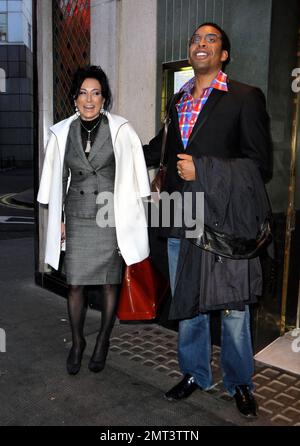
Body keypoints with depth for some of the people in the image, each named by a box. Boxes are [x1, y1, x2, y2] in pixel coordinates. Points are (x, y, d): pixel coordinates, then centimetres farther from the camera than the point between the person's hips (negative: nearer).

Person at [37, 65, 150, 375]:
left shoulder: (120, 130, -4)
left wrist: (126, 220, -3)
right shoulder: (61, 132, 4)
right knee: (74, 284, 3)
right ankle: (77, 343, 24)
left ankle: (103, 341, 26)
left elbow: (130, 178, -2)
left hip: (110, 218, -2)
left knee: (109, 283, 7)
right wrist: (59, 219, 7)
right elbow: (57, 178, 9)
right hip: (76, 219, 2)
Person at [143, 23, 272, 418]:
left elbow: (260, 166, -9)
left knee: (233, 310, 6)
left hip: (225, 223, -5)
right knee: (187, 305, 16)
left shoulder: (246, 98, -3)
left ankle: (240, 383, 30)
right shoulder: (177, 102, 14)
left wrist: (203, 169, -16)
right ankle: (194, 374, 36)